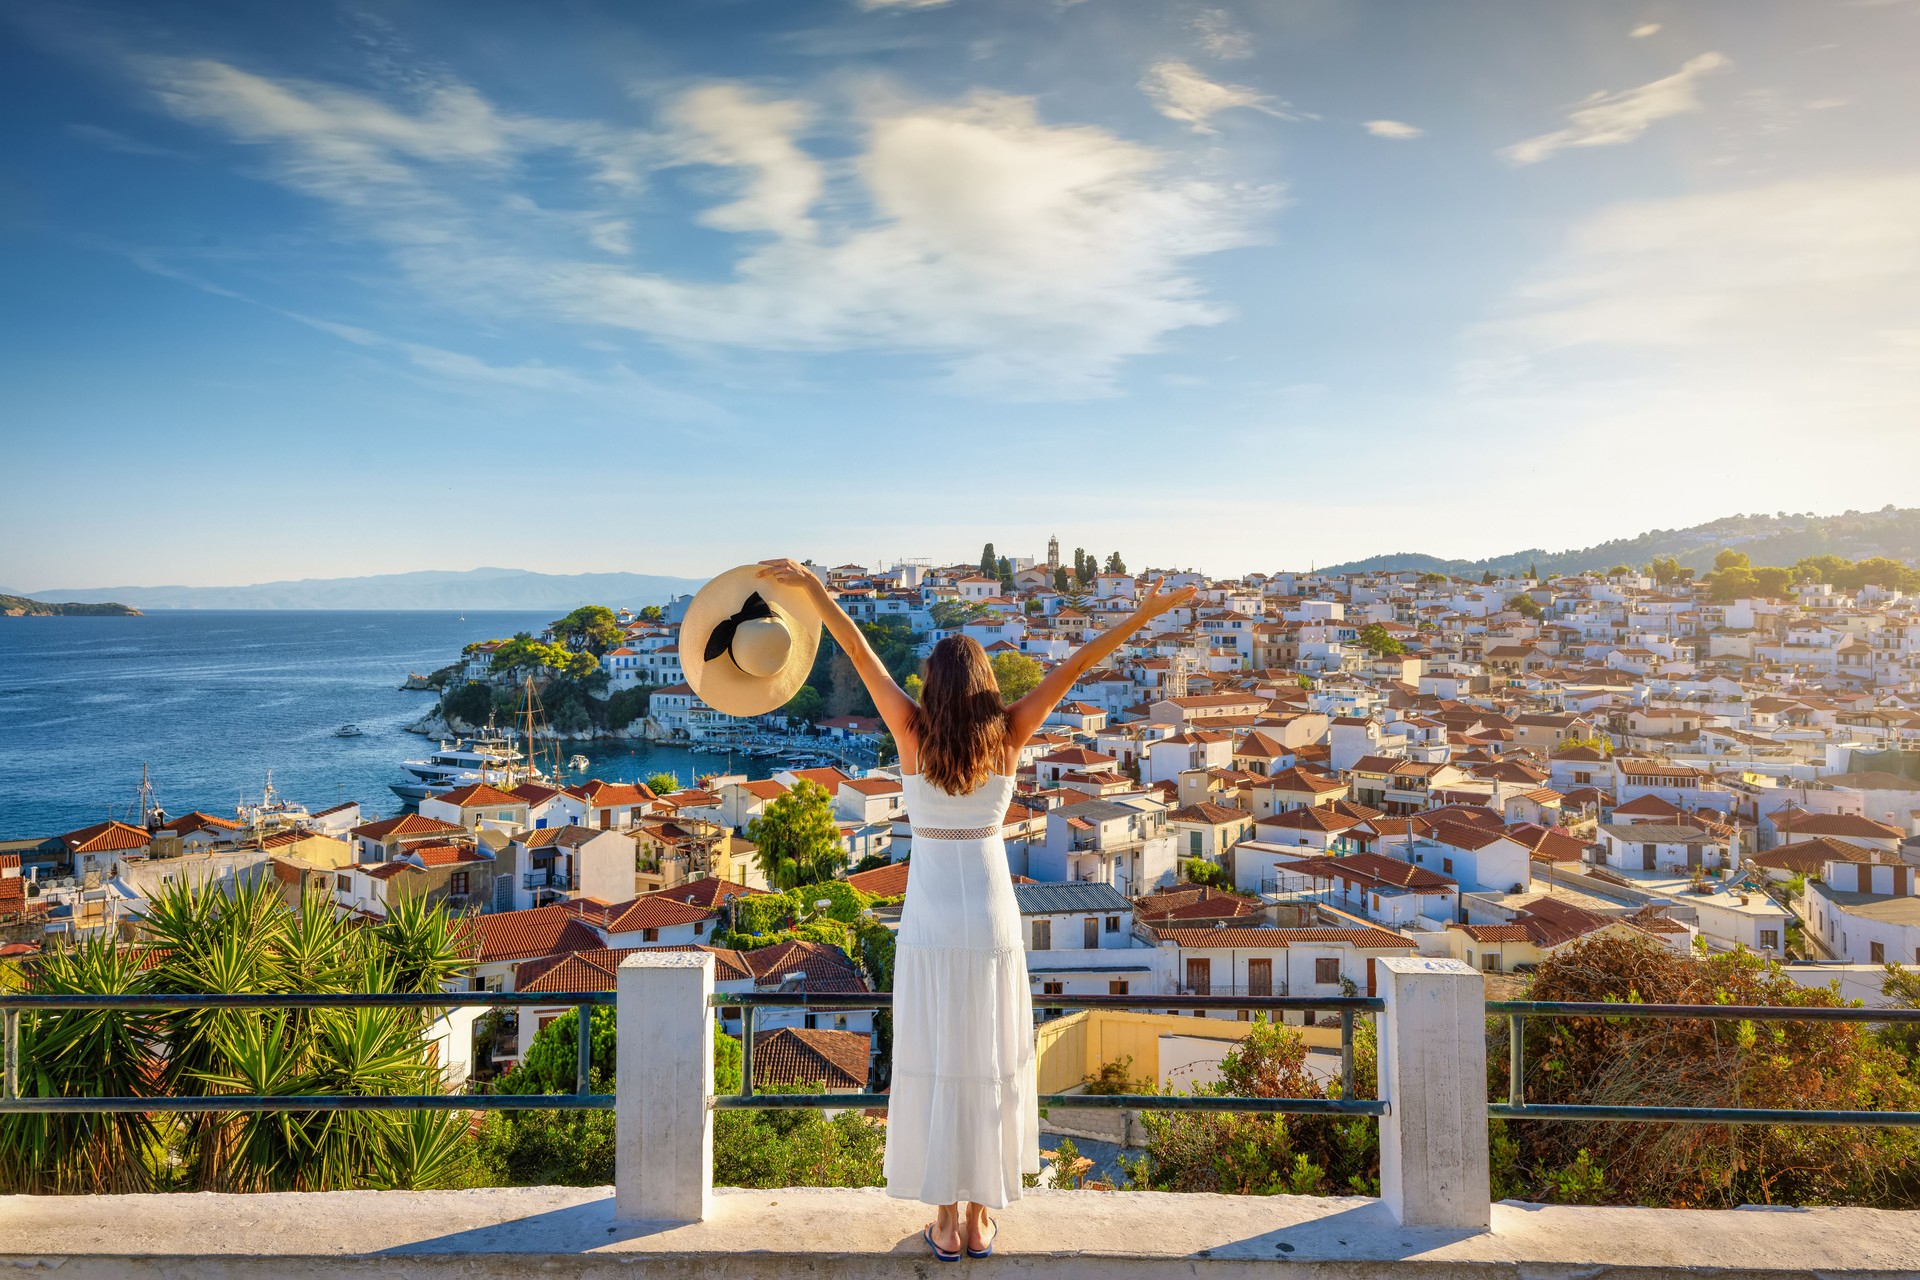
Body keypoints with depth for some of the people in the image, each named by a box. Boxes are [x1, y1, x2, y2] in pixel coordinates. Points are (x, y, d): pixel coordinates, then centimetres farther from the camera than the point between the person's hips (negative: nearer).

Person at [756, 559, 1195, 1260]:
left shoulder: (913, 733, -8)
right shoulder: (1007, 737, -6)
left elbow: (862, 654, -8)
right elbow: (1072, 667, -6)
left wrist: (813, 588, -5)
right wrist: (1142, 616, -4)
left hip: (927, 924, 0)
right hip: (991, 919, 1)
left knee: (933, 1064, 9)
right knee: (991, 1065, 11)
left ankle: (946, 1218, 18)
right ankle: (981, 1216, 20)